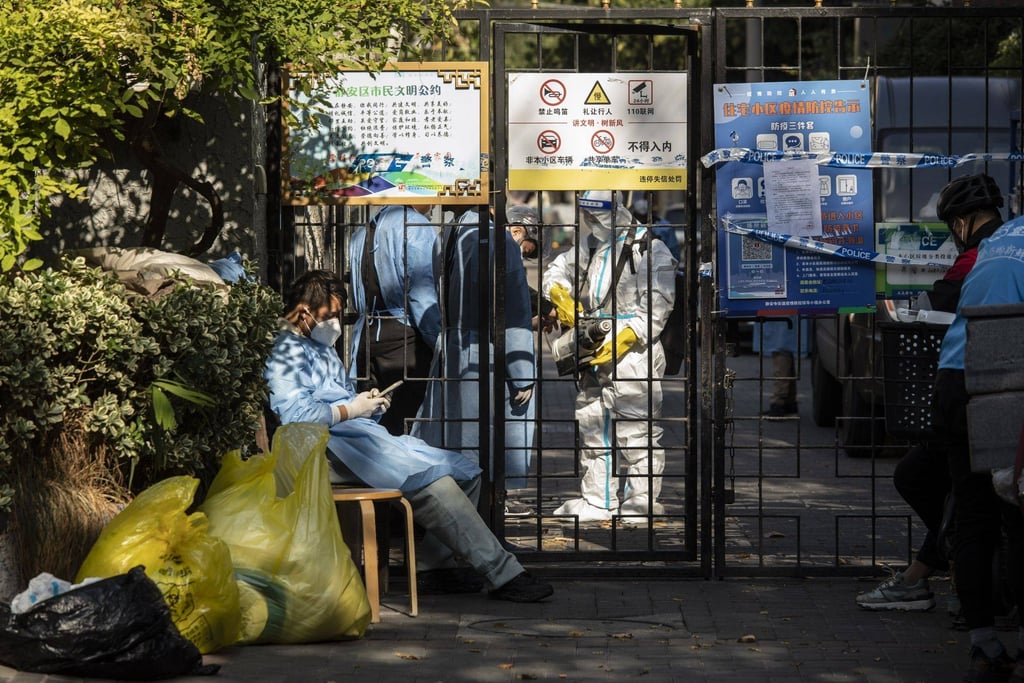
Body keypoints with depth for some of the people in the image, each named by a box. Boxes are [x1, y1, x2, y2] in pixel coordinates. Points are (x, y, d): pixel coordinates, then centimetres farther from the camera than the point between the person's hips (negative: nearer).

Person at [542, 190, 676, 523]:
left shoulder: (650, 250, -8)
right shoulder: (592, 247, 16)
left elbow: (654, 309, -14)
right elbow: (558, 269, 28)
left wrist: (621, 342, -23)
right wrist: (561, 297, 5)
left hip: (633, 352, -8)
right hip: (594, 355, 8)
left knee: (637, 431, -7)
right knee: (592, 427, 13)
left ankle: (641, 502, 0)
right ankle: (597, 502, 22)